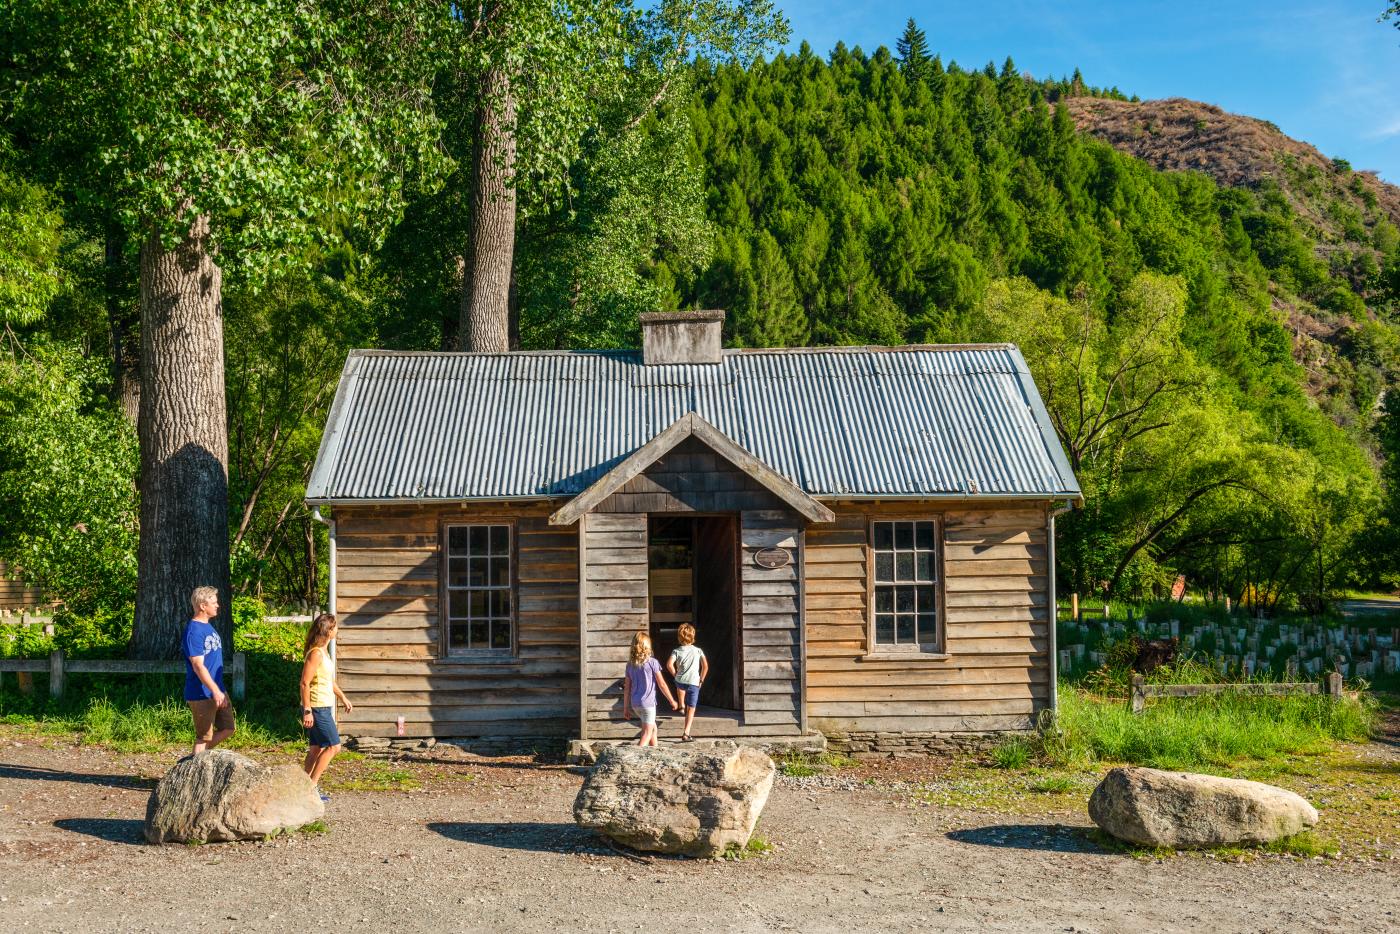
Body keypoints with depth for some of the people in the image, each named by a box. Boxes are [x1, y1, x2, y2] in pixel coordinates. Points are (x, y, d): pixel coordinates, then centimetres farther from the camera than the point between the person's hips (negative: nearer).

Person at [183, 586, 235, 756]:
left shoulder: (208, 626, 11)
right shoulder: (193, 631, -18)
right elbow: (198, 665, -23)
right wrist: (215, 691, -26)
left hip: (217, 691, 9)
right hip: (202, 694, -9)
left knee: (227, 729, 13)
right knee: (204, 737, 1)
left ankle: (197, 758, 24)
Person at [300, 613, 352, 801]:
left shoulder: (324, 652, 13)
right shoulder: (316, 653, -17)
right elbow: (305, 683, -20)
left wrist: (343, 698, 26)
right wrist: (307, 711, -21)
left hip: (323, 707, 10)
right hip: (317, 708, -10)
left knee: (316, 748, 12)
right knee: (333, 746, -8)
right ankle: (312, 785, -5)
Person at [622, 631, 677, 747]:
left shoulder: (630, 664, 5)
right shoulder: (652, 662, -10)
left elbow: (627, 687, 6)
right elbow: (662, 684, -7)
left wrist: (626, 708, 12)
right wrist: (672, 701, 3)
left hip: (635, 703, 6)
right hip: (648, 703, -6)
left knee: (653, 728, 22)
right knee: (647, 733, -4)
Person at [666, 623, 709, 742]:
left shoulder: (677, 651, -3)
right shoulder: (698, 650, -3)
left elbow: (669, 664, -16)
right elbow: (705, 666, -8)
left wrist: (675, 675, 0)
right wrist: (701, 680, 4)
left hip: (680, 681, 2)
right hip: (694, 683, -2)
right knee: (691, 709, 4)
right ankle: (686, 734, -4)